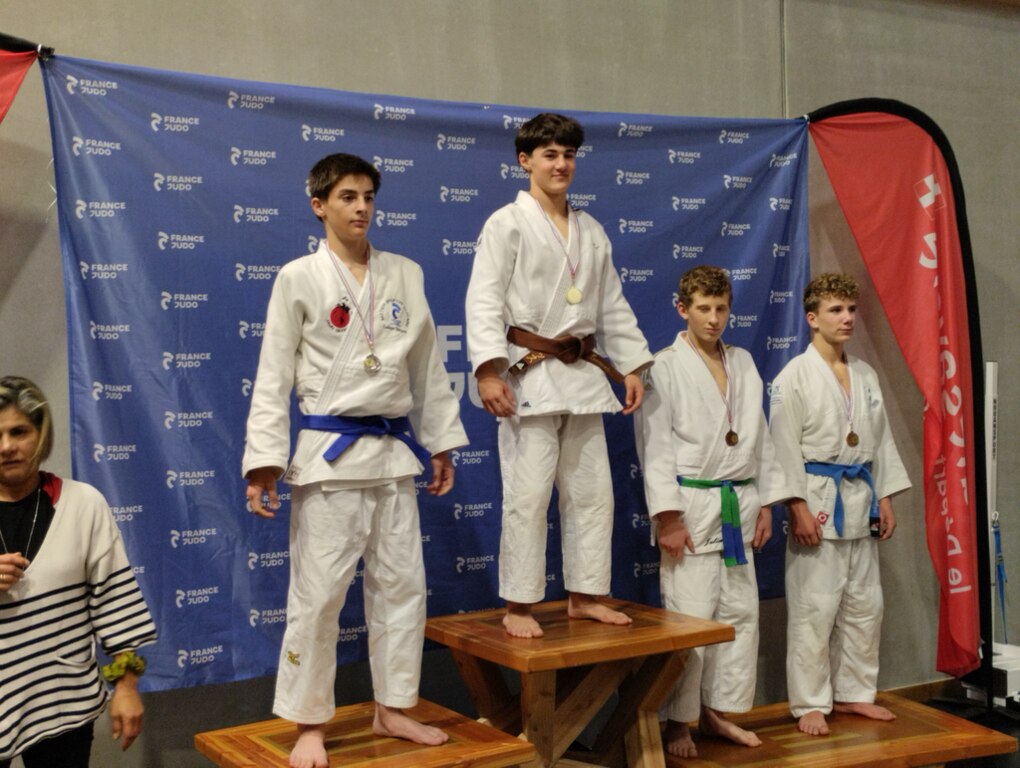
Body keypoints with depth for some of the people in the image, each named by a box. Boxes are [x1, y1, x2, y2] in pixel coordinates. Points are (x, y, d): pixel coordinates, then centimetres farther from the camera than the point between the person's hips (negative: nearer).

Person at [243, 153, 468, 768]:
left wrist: (442, 443, 12)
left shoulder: (405, 275, 8)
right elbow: (274, 377, -4)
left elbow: (429, 367, 13)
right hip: (329, 452, -4)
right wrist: (264, 461, -11)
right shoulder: (300, 278, -3)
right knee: (319, 591, -2)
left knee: (402, 584, 10)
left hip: (395, 451, 4)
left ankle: (393, 710, 25)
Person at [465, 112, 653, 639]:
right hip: (530, 374, -6)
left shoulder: (591, 232, 16)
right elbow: (484, 302, -11)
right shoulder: (507, 224, -4)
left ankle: (584, 596, 23)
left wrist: (632, 366, 12)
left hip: (582, 374, 7)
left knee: (592, 492, 10)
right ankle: (517, 606, 6)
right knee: (527, 494, -6)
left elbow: (613, 305, 19)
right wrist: (488, 370, -22)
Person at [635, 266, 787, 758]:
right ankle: (677, 722, 8)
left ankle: (717, 711, 24)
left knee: (740, 612, 10)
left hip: (738, 506, 6)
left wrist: (765, 504, 12)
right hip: (691, 507, -6)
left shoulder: (743, 363, 12)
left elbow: (760, 437, 16)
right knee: (689, 617, -6)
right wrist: (667, 518, -16)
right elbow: (655, 447, -10)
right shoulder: (665, 368, -6)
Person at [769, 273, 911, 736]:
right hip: (818, 500, -7)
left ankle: (854, 692, 26)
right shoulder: (795, 376, -8)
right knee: (814, 607, -4)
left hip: (860, 499, 7)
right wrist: (799, 507, -18)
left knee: (865, 604, 12)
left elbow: (881, 440, 16)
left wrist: (885, 498, 10)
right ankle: (810, 704, 6)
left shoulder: (865, 375, 12)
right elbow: (784, 446, -12)